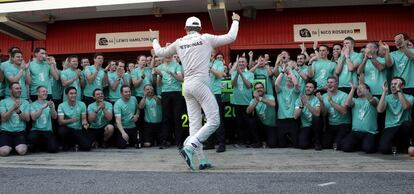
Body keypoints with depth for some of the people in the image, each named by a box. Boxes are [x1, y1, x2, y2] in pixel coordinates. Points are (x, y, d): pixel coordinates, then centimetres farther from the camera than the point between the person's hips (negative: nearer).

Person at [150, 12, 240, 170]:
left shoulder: (179, 43, 12)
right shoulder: (206, 38, 2)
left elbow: (160, 52, 23)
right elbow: (230, 37, 4)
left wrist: (154, 39, 42)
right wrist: (235, 21, 21)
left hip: (187, 86, 6)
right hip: (200, 83, -6)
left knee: (194, 124, 6)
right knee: (214, 121, -5)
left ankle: (201, 160, 6)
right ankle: (189, 148, -17)